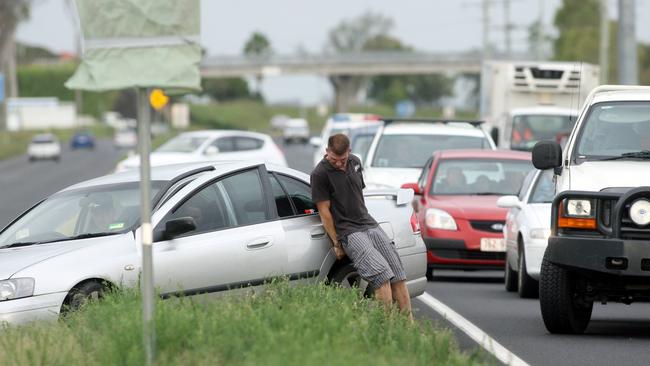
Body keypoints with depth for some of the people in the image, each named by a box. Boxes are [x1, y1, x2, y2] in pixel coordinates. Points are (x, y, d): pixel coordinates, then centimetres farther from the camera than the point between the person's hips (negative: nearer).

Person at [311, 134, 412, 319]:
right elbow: (324, 211, -8)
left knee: (398, 275, -3)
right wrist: (336, 243, -8)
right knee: (381, 275, -22)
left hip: (369, 224, 7)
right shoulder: (320, 174, -10)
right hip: (348, 232, -7)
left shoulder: (355, 162, 10)